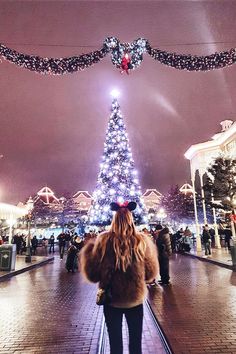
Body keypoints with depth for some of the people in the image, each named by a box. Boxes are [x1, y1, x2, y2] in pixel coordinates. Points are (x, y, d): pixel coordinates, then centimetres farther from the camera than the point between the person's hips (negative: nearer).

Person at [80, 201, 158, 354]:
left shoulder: (104, 240, -15)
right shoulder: (142, 241, -12)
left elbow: (92, 274, -9)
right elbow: (151, 274, -2)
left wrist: (88, 249, 4)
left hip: (111, 299, 0)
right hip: (136, 299, 1)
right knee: (136, 341, 21)